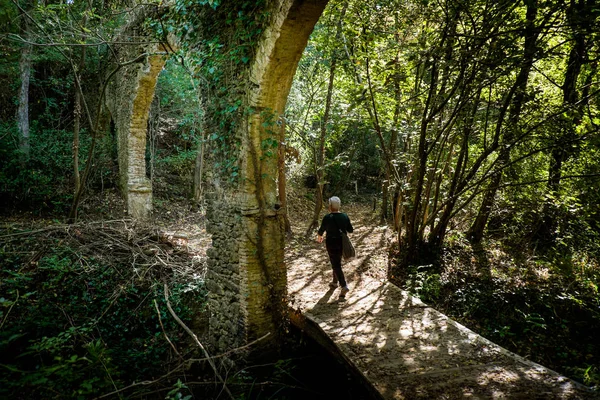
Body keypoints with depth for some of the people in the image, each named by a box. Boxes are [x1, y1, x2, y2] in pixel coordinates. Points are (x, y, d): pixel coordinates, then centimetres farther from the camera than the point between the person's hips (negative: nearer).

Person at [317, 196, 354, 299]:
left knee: (336, 265, -1)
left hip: (332, 243, -5)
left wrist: (319, 237, 18)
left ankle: (344, 286, -13)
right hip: (342, 242, 6)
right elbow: (351, 230, 4)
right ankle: (335, 282, 36)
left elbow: (321, 230, -3)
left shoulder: (327, 217, -16)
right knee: (336, 262, 23)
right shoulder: (345, 216, -3)